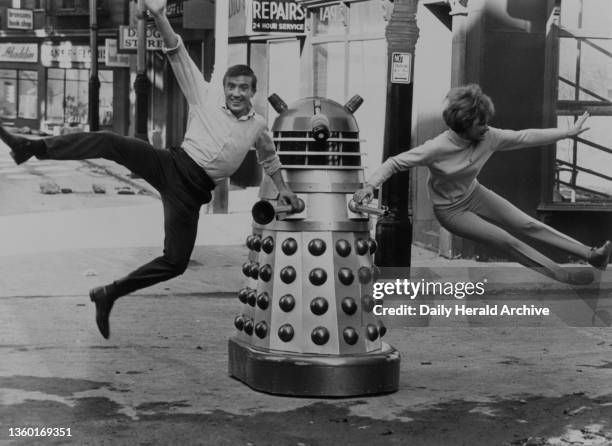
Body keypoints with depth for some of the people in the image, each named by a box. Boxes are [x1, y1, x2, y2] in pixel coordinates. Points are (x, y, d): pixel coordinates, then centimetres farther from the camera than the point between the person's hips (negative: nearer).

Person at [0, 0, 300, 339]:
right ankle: (31, 147, -35)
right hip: (174, 166, -2)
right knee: (110, 143, -28)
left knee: (175, 263, -8)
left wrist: (282, 187, 28)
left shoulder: (259, 127, 14)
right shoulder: (206, 96, 5)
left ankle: (109, 294, 9)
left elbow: (269, 157, 36)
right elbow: (177, 54, -3)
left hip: (192, 191, 2)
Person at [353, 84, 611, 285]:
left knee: (527, 225, -3)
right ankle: (564, 277, -8)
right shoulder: (437, 149, -30)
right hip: (450, 210, -5)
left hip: (474, 195, 5)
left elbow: (525, 137, -9)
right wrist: (371, 185, -40)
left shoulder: (488, 137, -16)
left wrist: (569, 133, -7)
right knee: (506, 241, -12)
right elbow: (395, 163, -24)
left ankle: (590, 255, -3)